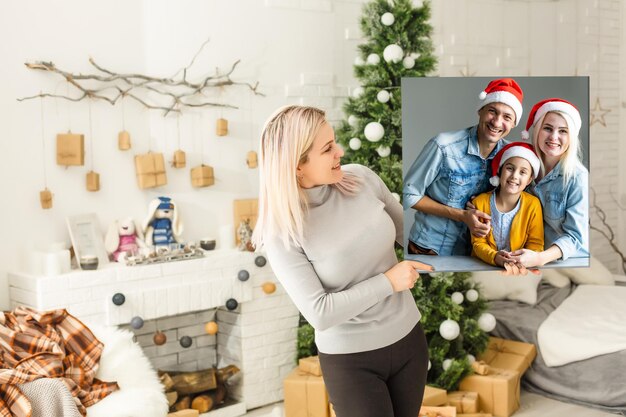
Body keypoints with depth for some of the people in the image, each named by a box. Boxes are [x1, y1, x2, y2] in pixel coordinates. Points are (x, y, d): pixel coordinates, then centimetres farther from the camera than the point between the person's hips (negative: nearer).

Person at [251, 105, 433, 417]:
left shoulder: (361, 178, -10)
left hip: (407, 337, 5)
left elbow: (406, 232, 6)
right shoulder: (281, 233, -20)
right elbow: (319, 313, -23)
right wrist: (388, 282, -21)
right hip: (351, 360, -5)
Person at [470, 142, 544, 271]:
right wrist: (495, 257, -23)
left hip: (519, 269, 0)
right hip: (483, 265, 0)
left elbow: (535, 244, -1)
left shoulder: (533, 204, -3)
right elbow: (478, 243, -3)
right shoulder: (480, 202, -4)